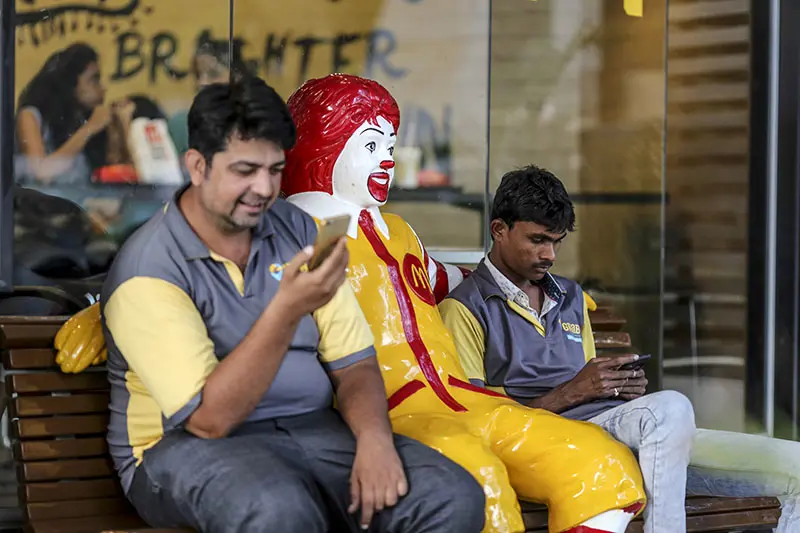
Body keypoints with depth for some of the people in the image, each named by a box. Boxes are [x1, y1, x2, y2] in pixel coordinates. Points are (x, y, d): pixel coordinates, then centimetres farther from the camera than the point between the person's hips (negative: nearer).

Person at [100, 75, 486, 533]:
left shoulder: (297, 230, 6)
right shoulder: (148, 270, -13)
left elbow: (354, 362, 5)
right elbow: (207, 419, -21)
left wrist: (374, 437, -17)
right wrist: (287, 309, -31)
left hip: (312, 427, 5)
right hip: (190, 446, -5)